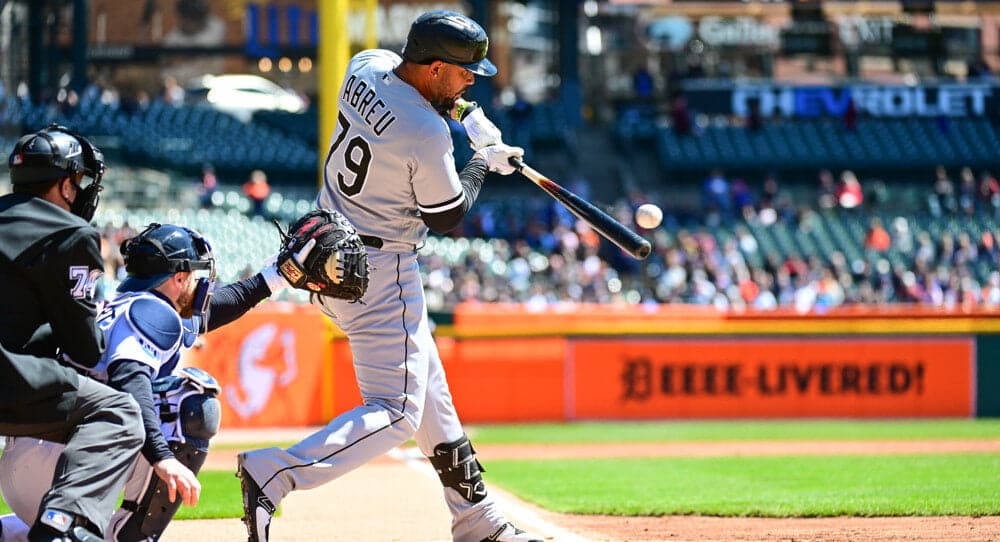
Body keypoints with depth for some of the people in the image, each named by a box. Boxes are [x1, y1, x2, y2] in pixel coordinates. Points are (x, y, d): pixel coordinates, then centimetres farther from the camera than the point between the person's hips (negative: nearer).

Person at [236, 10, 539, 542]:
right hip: (380, 273, -10)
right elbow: (447, 218, -9)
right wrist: (482, 163, 6)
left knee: (427, 384, 19)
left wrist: (452, 112, 8)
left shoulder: (365, 66, -3)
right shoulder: (427, 136, -25)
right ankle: (272, 474, -23)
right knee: (397, 413, -9)